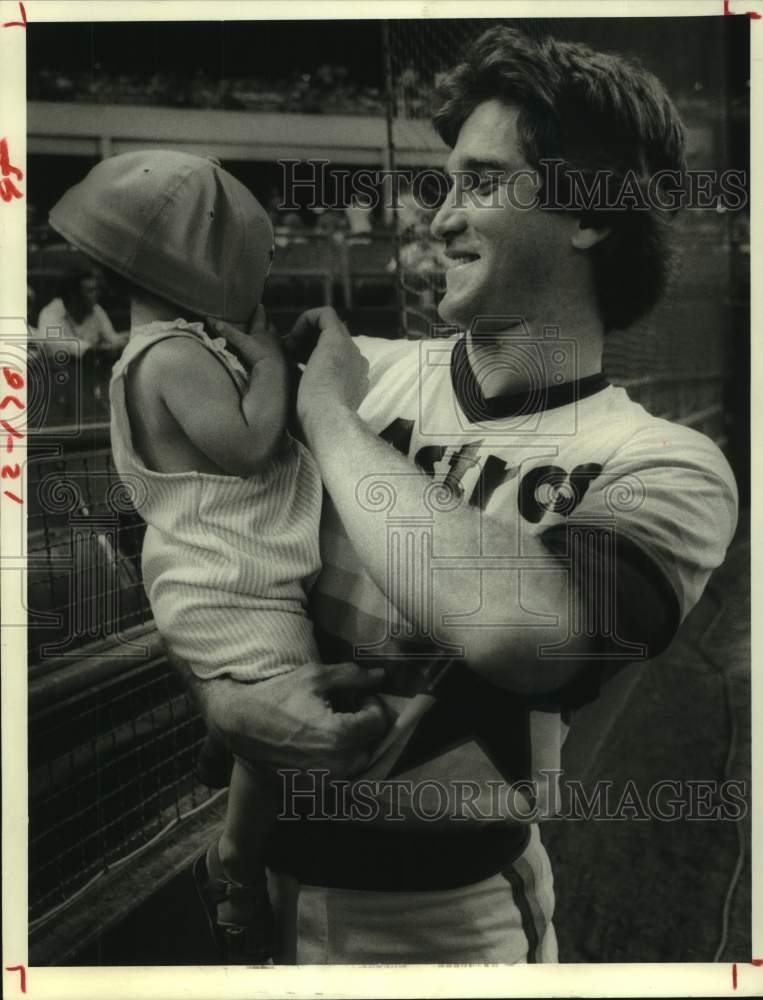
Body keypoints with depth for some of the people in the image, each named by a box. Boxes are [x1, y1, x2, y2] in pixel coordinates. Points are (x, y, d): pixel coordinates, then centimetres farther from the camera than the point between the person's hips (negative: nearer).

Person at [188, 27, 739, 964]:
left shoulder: (666, 468, -16)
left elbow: (513, 624, -35)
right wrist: (213, 685, -19)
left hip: (442, 910, -3)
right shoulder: (365, 367, -4)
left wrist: (329, 417, -23)